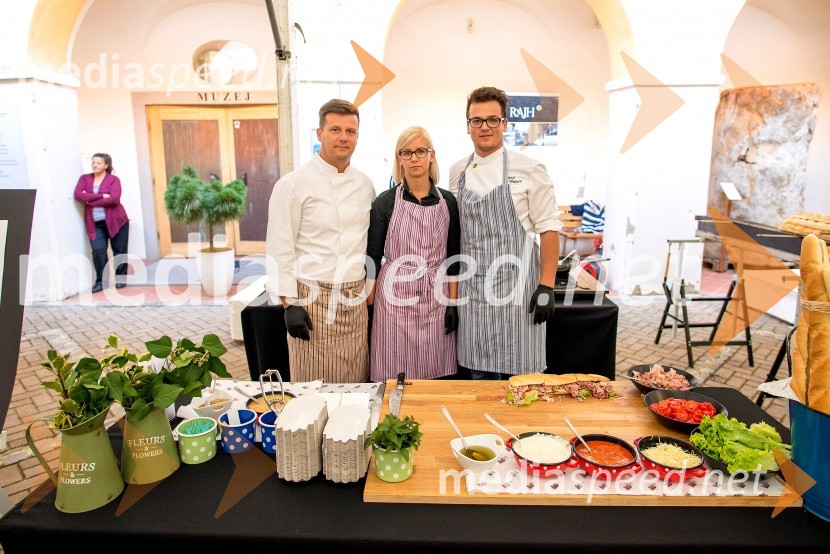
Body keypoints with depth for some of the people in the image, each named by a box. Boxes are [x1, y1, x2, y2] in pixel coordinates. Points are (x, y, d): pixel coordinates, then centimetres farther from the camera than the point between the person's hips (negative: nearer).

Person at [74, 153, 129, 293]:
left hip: (115, 220, -2)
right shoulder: (85, 178, 9)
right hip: (95, 223, 2)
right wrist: (101, 196, -16)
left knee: (119, 250, 4)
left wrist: (91, 201, -12)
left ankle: (120, 278, 17)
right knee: (98, 250, -9)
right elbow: (78, 195, -7)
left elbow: (114, 199, -17)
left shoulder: (113, 180, -2)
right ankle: (101, 281, 1)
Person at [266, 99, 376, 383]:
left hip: (356, 300, 5)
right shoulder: (293, 184, -6)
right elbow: (279, 250, -8)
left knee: (356, 383, 10)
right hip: (312, 298, -4)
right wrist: (289, 304, -12)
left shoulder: (365, 185, 10)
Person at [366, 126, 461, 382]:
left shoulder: (447, 201, 6)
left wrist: (453, 303, 3)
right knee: (395, 377, 3)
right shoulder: (386, 202, -1)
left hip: (436, 299, 2)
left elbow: (453, 257, 8)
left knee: (435, 375, 8)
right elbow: (373, 257, 1)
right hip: (396, 298, -2)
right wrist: (368, 304, -3)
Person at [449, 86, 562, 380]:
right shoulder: (458, 172, 9)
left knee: (520, 374, 3)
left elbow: (548, 229, -4)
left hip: (515, 287, -3)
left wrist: (546, 288, -10)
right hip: (472, 290, 4)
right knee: (478, 376, 12)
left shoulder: (529, 170, -4)